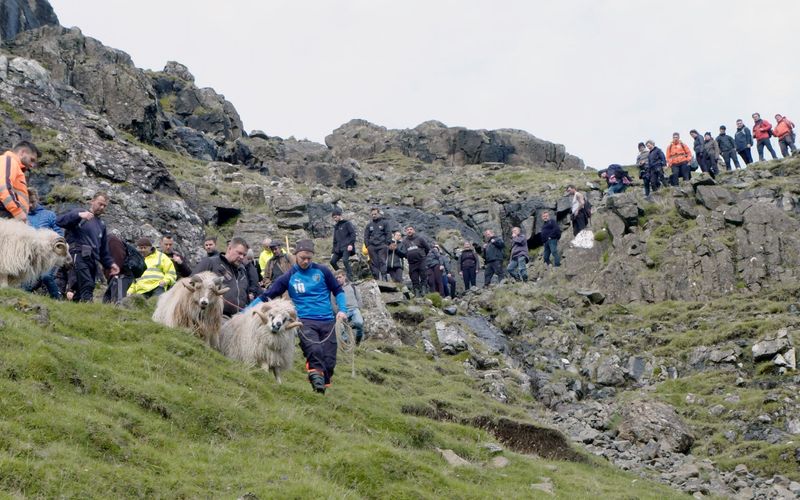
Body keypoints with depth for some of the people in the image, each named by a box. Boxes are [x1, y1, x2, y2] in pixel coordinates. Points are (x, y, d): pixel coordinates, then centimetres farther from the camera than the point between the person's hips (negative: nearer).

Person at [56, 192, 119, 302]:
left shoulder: (101, 225, 28)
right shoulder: (79, 213, 6)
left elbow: (104, 250, 32)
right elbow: (59, 220, -12)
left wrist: (110, 263, 17)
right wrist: (79, 215, -23)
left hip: (92, 260, 7)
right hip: (79, 256, -7)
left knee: (81, 292, 2)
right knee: (87, 285, -26)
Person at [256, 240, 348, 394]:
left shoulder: (322, 271, 7)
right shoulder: (289, 277, 5)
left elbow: (338, 291, 18)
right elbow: (265, 296, 5)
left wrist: (342, 310, 1)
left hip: (327, 322, 2)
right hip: (305, 321, -2)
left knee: (329, 361, -2)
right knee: (314, 350, -30)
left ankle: (322, 389, 11)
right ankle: (317, 380, -19)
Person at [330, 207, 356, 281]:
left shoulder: (347, 223, 1)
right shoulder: (336, 226, 21)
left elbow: (353, 234, -7)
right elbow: (335, 241, 24)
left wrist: (351, 244, -19)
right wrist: (333, 252, 19)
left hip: (347, 248, -8)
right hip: (339, 249, 8)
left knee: (345, 260, -24)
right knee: (332, 261, -3)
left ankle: (350, 277, -21)